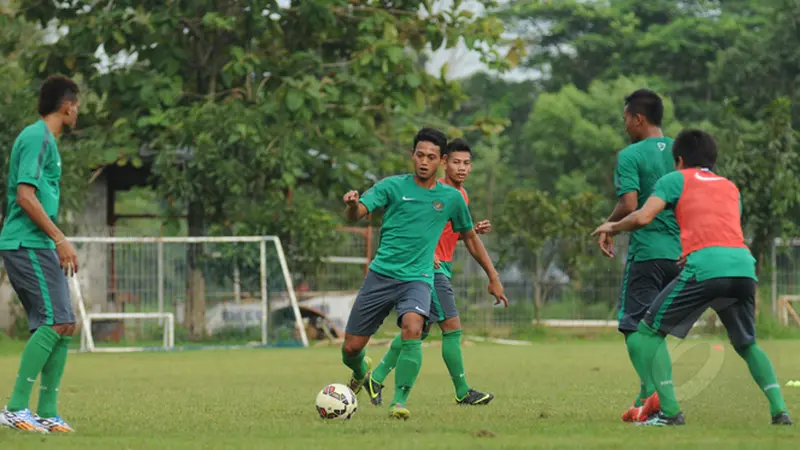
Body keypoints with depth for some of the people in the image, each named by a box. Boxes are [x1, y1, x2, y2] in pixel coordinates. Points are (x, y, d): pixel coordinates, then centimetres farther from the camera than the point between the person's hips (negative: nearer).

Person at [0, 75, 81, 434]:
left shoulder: (44, 139, 19)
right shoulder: (37, 138, -11)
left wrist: (57, 244, 22)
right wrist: (60, 239, -19)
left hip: (38, 247, 10)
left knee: (63, 327, 7)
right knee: (54, 323, -16)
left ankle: (47, 413, 9)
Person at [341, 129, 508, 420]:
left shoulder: (451, 198, 6)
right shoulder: (392, 186, 0)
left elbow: (470, 238, 21)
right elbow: (356, 215, -11)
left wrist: (493, 278, 22)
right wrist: (352, 205, -36)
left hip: (418, 278, 0)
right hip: (381, 274, 0)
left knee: (412, 329, -32)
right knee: (351, 348, 3)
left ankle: (399, 401, -25)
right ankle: (361, 371, 40)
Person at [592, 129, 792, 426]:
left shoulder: (675, 180, 16)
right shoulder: (731, 188, 30)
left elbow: (643, 217, 4)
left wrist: (612, 228, 22)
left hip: (705, 267, -5)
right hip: (744, 265, 5)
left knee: (649, 332, 8)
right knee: (746, 343, 25)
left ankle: (670, 411, -5)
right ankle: (779, 410, 8)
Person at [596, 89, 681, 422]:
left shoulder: (630, 155, -8)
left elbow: (630, 205, -17)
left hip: (646, 253, -6)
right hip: (680, 253, 6)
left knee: (633, 325, -2)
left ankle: (651, 391, -19)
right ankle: (649, 396, 12)